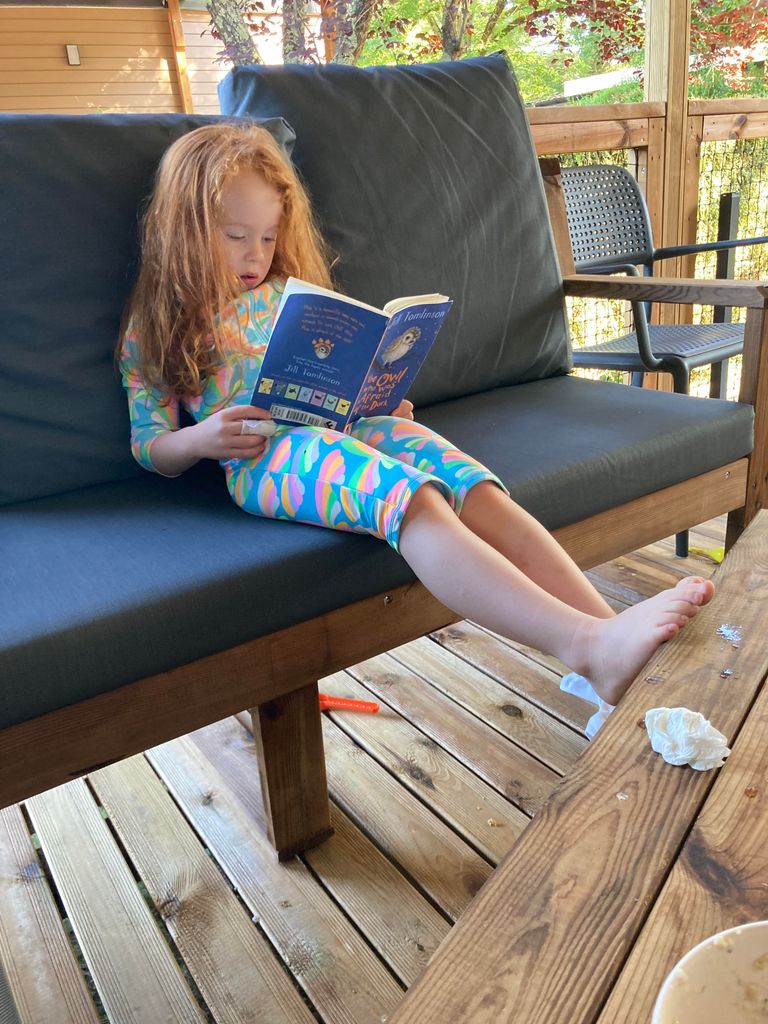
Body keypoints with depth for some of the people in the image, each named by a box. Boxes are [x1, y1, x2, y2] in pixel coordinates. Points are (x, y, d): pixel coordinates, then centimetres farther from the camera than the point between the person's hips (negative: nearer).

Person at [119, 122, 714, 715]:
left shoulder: (286, 293, 27)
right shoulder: (155, 329, 14)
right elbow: (149, 446, 12)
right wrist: (202, 439, -10)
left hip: (347, 428, 6)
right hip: (267, 458, -5)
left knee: (476, 488, -25)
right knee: (414, 501, -35)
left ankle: (609, 627, -35)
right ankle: (585, 644, -49)